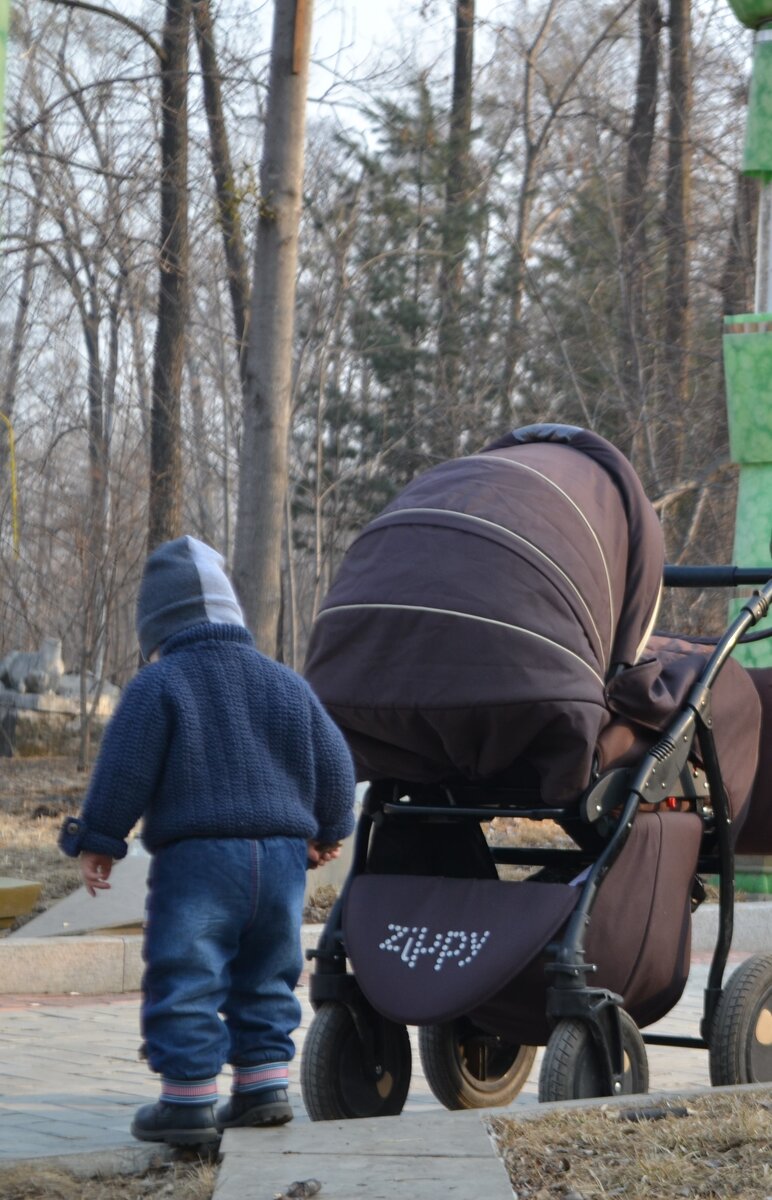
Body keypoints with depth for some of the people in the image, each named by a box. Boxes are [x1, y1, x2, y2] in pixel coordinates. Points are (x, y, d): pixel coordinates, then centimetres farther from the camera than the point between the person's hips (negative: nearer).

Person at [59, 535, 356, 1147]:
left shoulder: (158, 685, -4)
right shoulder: (286, 683, 12)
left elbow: (124, 771, -7)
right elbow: (333, 763, 14)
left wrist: (97, 841, 3)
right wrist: (327, 830, 29)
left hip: (196, 857, -5)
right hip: (283, 855, 6)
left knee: (186, 980, -2)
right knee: (265, 979, 17)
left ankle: (188, 1099, -3)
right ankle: (264, 1084, 16)